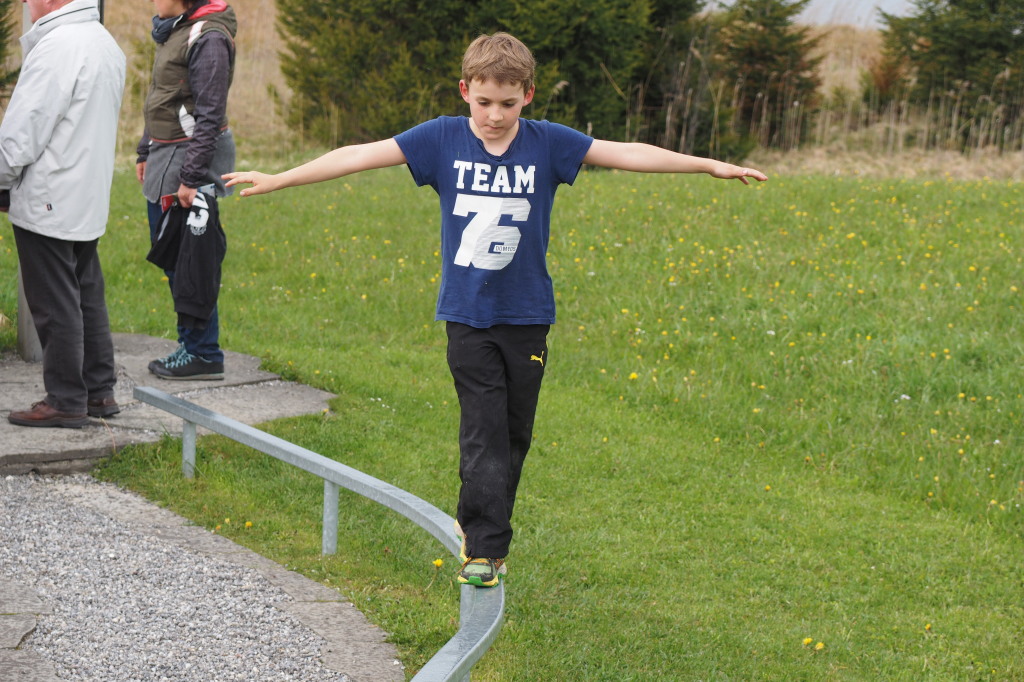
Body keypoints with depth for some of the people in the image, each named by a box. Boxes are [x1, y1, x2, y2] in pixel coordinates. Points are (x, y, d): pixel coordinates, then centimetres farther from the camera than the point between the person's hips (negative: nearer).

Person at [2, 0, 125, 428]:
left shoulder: (57, 47, -19)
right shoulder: (106, 44, 11)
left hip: (48, 202, -9)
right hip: (89, 199, 9)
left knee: (54, 305, -2)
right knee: (87, 296, 15)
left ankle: (65, 401, 4)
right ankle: (99, 392, 21)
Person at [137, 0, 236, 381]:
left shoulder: (207, 37, -16)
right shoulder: (174, 31, 13)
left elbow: (209, 116, -19)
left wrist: (190, 178, -20)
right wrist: (146, 151, 21)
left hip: (193, 155, -10)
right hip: (165, 153, 10)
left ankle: (203, 355, 4)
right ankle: (189, 343, 24)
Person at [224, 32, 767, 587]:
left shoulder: (547, 143, -4)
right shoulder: (442, 139, -6)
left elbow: (625, 154, -5)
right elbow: (360, 156, -8)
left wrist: (709, 165, -8)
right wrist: (276, 180, -10)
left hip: (526, 315, 2)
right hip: (468, 315, -2)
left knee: (515, 432, 11)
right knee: (484, 431, -7)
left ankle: (478, 525, 29)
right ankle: (484, 547, -2)